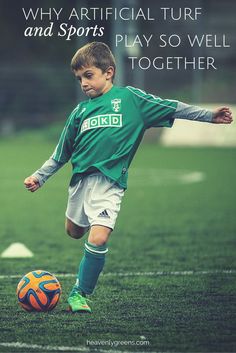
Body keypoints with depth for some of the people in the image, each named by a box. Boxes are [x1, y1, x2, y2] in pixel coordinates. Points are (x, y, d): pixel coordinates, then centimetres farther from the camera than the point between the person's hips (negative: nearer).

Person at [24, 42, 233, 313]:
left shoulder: (130, 98, 1)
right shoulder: (80, 110, 12)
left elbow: (170, 108, 1)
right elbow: (61, 153, 20)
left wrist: (209, 116, -5)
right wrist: (39, 177, 17)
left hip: (109, 181, -5)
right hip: (80, 178, 5)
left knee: (98, 239, -17)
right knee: (74, 232, 15)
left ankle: (80, 294, -4)